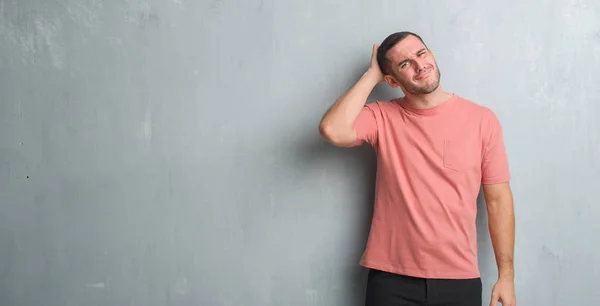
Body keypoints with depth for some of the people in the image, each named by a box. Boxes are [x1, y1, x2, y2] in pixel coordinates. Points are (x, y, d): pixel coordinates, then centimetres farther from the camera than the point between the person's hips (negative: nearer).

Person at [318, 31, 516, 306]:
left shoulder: (482, 119, -2)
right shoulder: (382, 118, -2)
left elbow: (498, 200, 1)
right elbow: (333, 131, -22)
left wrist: (506, 274, -1)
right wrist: (372, 75, -10)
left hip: (459, 279, 1)